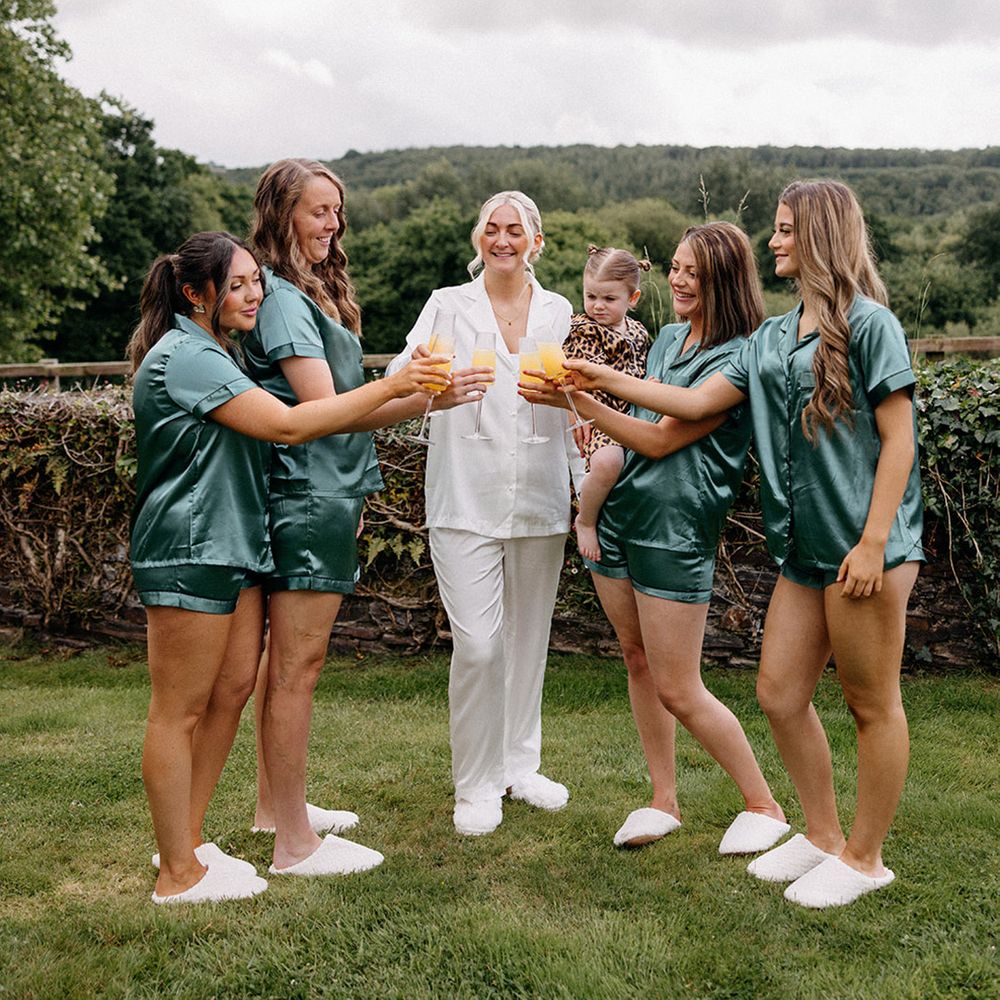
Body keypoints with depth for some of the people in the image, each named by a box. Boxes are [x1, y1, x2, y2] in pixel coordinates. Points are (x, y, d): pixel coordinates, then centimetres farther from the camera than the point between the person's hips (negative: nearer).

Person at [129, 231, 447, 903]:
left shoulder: (218, 353, 19)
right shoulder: (184, 357, -16)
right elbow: (287, 425, -24)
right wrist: (389, 387, -20)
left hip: (232, 545, 10)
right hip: (188, 552, -10)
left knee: (232, 689, 11)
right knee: (181, 712, -2)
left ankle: (186, 840, 24)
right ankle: (179, 873, 9)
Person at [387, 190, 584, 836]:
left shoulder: (558, 312, 10)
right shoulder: (448, 305, 4)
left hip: (539, 502, 3)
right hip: (466, 499, -3)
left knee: (529, 636, 12)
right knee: (477, 643, -9)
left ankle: (520, 764, 29)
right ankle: (477, 785, 8)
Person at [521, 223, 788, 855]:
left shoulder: (736, 361, -13)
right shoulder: (669, 339, 13)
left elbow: (660, 439, -16)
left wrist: (579, 400, -15)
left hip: (677, 528, -8)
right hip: (621, 515, 8)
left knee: (678, 691, -4)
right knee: (637, 659, 13)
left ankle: (765, 807, 15)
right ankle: (664, 802, 26)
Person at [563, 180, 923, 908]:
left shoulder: (869, 324, -8)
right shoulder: (774, 337, 14)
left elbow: (898, 439, -11)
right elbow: (699, 402, 14)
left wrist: (874, 543, -16)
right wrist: (608, 381, 8)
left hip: (866, 548, -8)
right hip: (804, 549, 8)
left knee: (872, 704, 4)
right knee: (780, 693, 10)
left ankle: (865, 857, 19)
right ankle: (822, 836, 28)